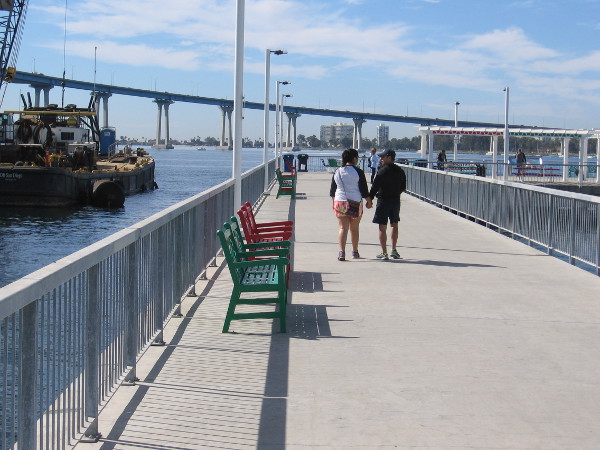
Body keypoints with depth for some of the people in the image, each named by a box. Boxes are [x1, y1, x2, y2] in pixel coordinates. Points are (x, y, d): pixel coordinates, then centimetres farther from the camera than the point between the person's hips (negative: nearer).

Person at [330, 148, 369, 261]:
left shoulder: (337, 172, 7)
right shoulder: (358, 172, -7)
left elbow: (332, 191, 12)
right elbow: (364, 190, -5)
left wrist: (334, 203, 23)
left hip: (339, 202, 3)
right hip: (355, 202, -3)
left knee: (343, 228, 1)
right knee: (354, 229, 11)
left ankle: (342, 252, -14)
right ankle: (355, 252, 23)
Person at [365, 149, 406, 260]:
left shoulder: (383, 171, -13)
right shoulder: (400, 171, 5)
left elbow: (375, 187, -13)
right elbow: (403, 188, 12)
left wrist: (369, 200, -5)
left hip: (383, 201, -6)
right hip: (396, 201, 6)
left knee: (382, 227, -1)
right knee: (394, 225, 19)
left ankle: (384, 253, -2)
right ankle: (394, 250, 19)